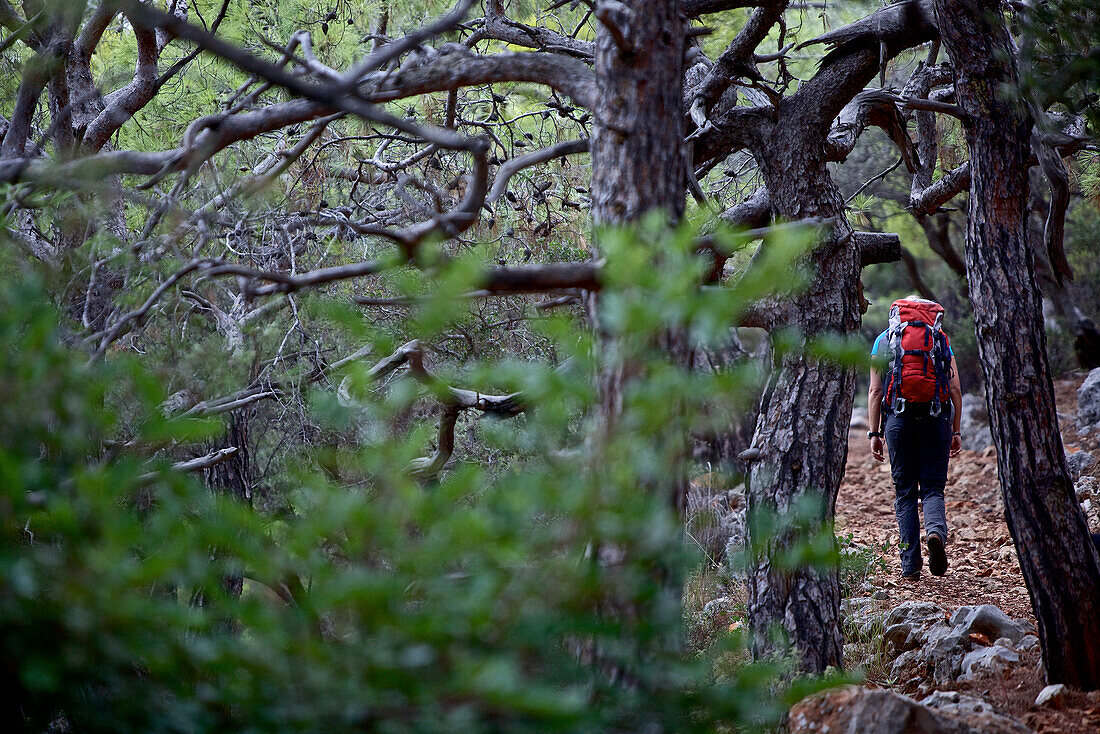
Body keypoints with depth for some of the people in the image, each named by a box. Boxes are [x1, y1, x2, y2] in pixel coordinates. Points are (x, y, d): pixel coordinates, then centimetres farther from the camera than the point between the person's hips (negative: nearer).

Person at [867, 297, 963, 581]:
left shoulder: (885, 339, 12)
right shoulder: (941, 339, 13)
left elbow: (875, 391, 4)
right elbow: (955, 390, 7)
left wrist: (874, 433, 5)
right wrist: (956, 431, 12)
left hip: (898, 418, 0)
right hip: (935, 419, 0)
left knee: (905, 491, 8)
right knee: (932, 488, 7)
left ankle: (910, 566, 4)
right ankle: (936, 531, -26)